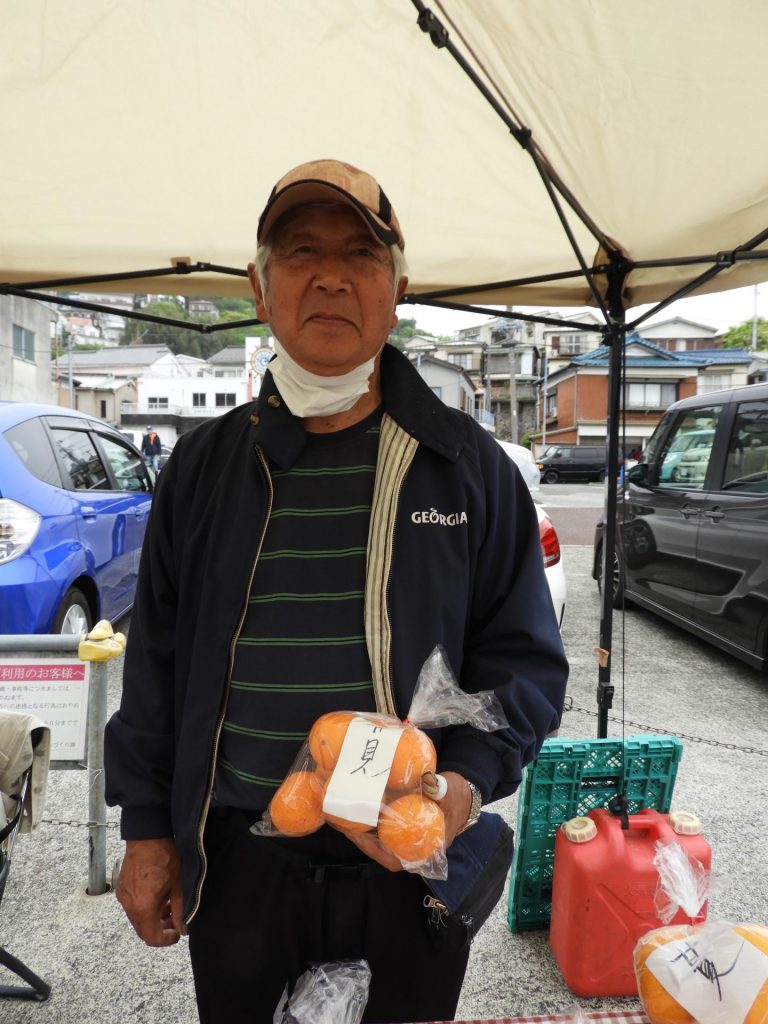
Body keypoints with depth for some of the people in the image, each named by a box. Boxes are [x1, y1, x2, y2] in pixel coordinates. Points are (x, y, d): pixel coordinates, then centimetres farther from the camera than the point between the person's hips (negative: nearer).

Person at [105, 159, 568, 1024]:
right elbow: (157, 656, 6)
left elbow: (525, 658, -1)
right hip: (234, 863, 2)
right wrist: (146, 830, 6)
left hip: (410, 866, -1)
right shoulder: (206, 463, 1)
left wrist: (469, 781, -17)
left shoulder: (468, 465, -5)